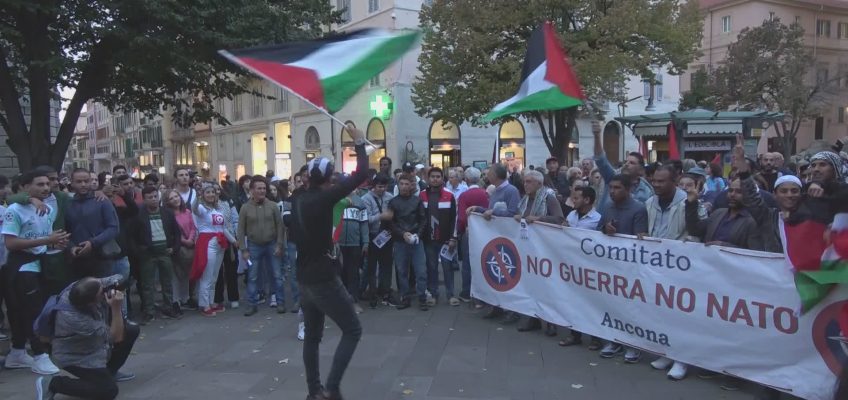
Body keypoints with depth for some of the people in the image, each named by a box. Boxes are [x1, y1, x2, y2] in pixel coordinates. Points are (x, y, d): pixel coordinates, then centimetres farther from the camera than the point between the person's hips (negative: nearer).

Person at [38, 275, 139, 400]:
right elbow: (117, 337, -31)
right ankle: (51, 384, -5)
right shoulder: (74, 318, -40)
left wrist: (115, 290, -27)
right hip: (75, 357, -8)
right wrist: (116, 308, -41)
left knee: (132, 330, 2)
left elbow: (119, 278, -5)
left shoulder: (81, 288, -24)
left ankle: (109, 371, 21)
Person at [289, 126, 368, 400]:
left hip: (304, 279, 8)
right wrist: (359, 143, -4)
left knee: (312, 336, 15)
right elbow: (361, 175, -18)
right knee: (352, 330, 3)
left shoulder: (298, 200, 4)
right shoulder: (323, 198, -16)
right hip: (324, 279, -8)